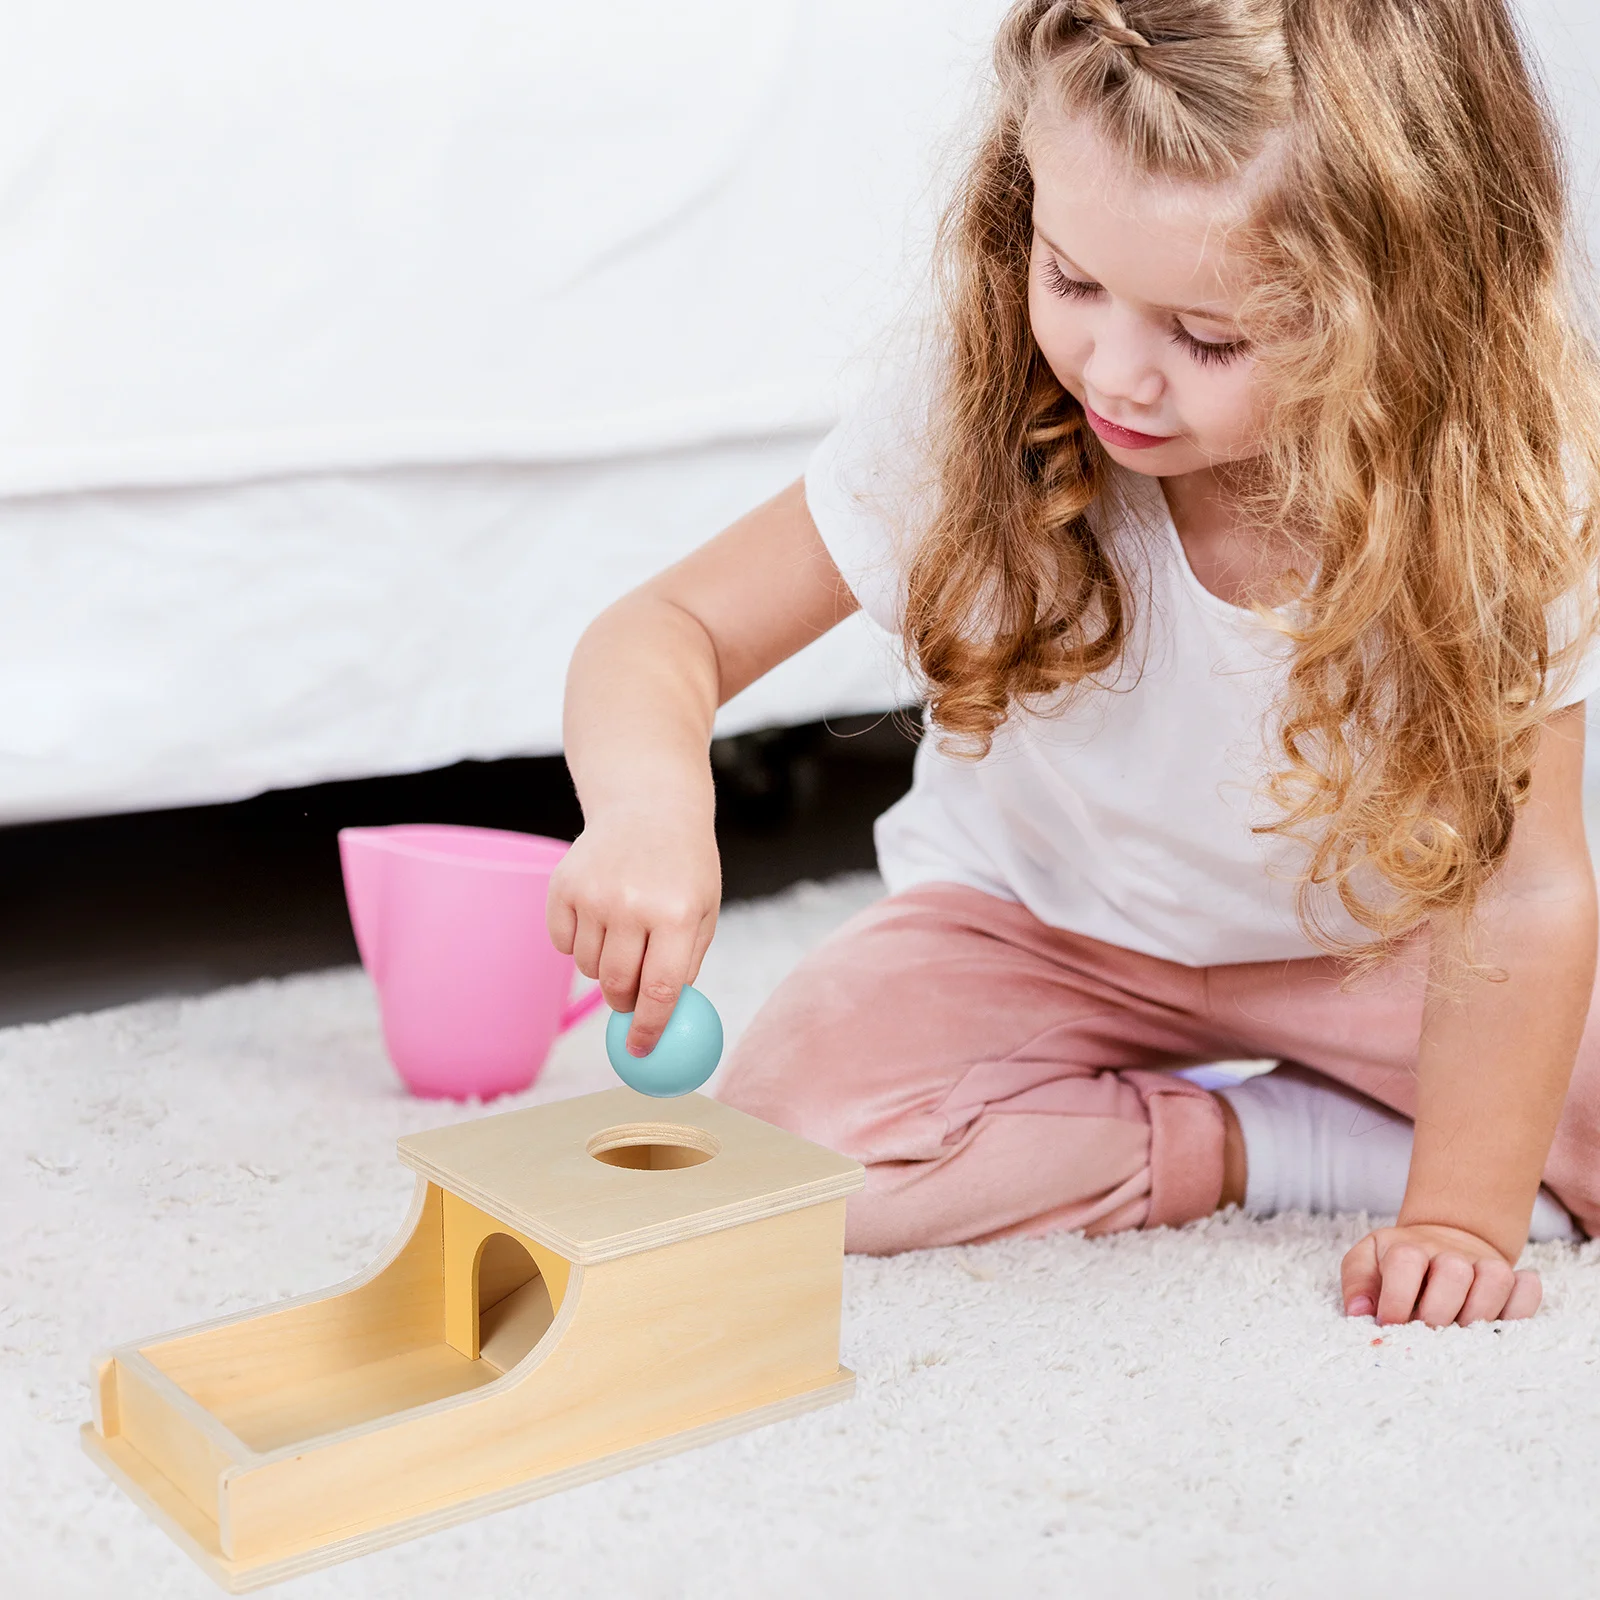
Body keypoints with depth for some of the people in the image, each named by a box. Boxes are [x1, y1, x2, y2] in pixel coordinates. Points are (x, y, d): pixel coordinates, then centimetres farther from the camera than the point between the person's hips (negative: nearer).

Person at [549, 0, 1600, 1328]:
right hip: (1044, 921, 1)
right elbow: (671, 629, -22)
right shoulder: (974, 414, -26)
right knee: (785, 1136, -26)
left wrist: (1461, 1219, -25)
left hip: (1358, 939, 0)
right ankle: (1263, 1149, -12)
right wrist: (651, 800, -44)